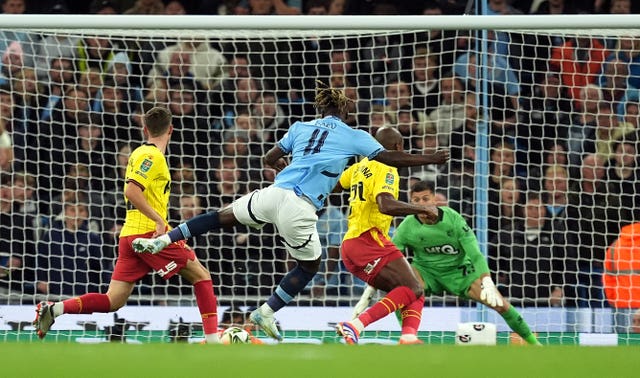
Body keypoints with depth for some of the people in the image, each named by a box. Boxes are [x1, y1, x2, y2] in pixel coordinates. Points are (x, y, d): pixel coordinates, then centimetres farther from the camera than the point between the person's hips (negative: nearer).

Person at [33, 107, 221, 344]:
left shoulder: (140, 153, 20)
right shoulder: (153, 156, -7)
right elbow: (131, 191, -20)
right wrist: (159, 219, -21)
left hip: (130, 234, 8)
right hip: (150, 232, -8)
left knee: (112, 301, 3)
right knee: (201, 276, 2)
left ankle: (54, 309, -12)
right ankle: (213, 341, -5)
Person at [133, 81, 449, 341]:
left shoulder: (301, 128, 19)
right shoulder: (354, 137, 8)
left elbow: (270, 159, 27)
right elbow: (389, 158, 6)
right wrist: (429, 159, 16)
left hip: (274, 192, 4)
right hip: (300, 209, -4)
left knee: (223, 217, 20)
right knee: (309, 265, 19)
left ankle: (161, 240, 10)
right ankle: (266, 312, 20)